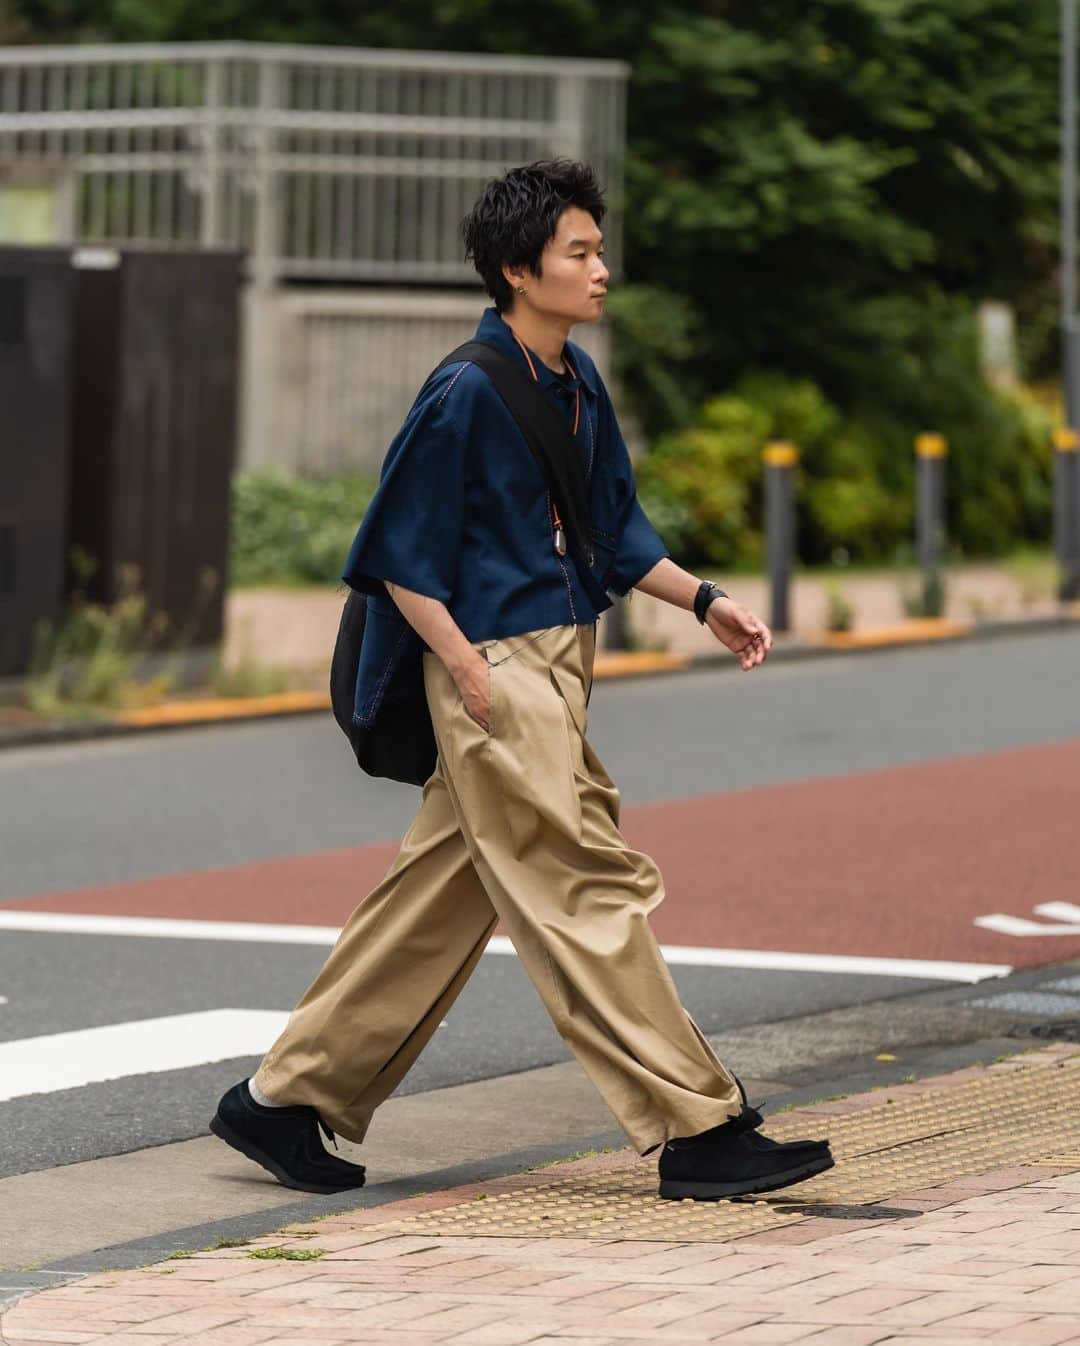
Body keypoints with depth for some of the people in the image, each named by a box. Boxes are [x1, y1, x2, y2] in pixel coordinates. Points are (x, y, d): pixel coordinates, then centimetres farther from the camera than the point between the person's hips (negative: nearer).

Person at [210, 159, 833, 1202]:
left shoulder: (575, 383, 11)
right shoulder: (466, 393, -15)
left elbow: (612, 530, 22)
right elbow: (400, 557, -13)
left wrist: (703, 601, 11)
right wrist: (473, 675, -18)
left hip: (556, 665, 9)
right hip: (495, 667, -9)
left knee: (439, 900, 12)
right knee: (592, 891, -7)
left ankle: (285, 1098, 20)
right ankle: (696, 1133, -5)